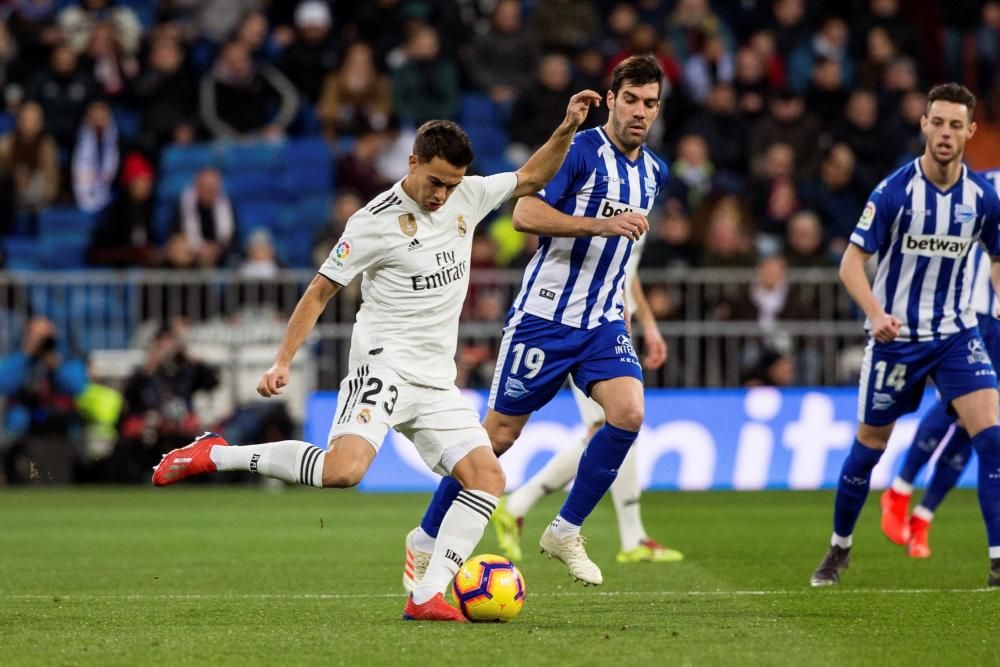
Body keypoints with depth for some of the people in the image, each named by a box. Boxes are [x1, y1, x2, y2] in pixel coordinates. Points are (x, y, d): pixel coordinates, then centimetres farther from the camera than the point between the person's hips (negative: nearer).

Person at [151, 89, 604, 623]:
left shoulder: (466, 197, 7)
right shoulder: (376, 222, -10)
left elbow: (530, 179, 21)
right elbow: (320, 291, -3)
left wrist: (567, 129, 6)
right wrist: (283, 362, -8)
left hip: (436, 379, 7)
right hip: (384, 360, -7)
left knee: (487, 475, -9)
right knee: (345, 469, -29)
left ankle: (426, 597, -11)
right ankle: (216, 455, -13)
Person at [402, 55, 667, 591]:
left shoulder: (653, 171, 10)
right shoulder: (580, 150, -13)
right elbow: (525, 214, -22)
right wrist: (600, 225, -28)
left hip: (603, 321, 6)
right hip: (544, 317, -6)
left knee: (628, 412, -18)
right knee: (500, 432, -1)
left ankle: (565, 532, -3)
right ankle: (427, 538, 17)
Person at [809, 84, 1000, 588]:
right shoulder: (895, 191, -15)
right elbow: (852, 262, -14)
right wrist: (875, 313, -30)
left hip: (956, 333, 2)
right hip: (896, 335, -2)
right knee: (869, 444, 8)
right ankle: (839, 549, 30)